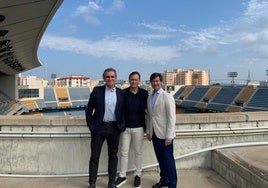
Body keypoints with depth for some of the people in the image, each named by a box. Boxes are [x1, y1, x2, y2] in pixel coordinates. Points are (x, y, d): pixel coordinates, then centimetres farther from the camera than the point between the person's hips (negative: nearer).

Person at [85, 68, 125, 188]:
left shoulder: (121, 93, 3)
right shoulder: (97, 91, 0)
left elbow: (124, 111, 9)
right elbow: (89, 110, 3)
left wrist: (122, 126, -1)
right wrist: (90, 125, -3)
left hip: (114, 128, 1)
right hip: (98, 128, -1)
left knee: (113, 155, 11)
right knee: (94, 156, 7)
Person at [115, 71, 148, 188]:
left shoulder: (144, 93, -3)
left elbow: (147, 108, 4)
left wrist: (146, 126, 1)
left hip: (138, 127, 0)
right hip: (125, 127, 1)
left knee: (138, 152, 11)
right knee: (124, 152, 9)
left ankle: (137, 175, 28)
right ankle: (122, 176, 24)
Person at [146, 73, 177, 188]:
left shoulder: (167, 97, -10)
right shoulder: (149, 98, 10)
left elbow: (172, 118, -13)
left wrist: (169, 136, -15)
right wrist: (148, 131, 13)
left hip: (164, 135, -6)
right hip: (154, 134, 6)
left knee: (168, 160, 3)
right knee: (160, 159, 15)